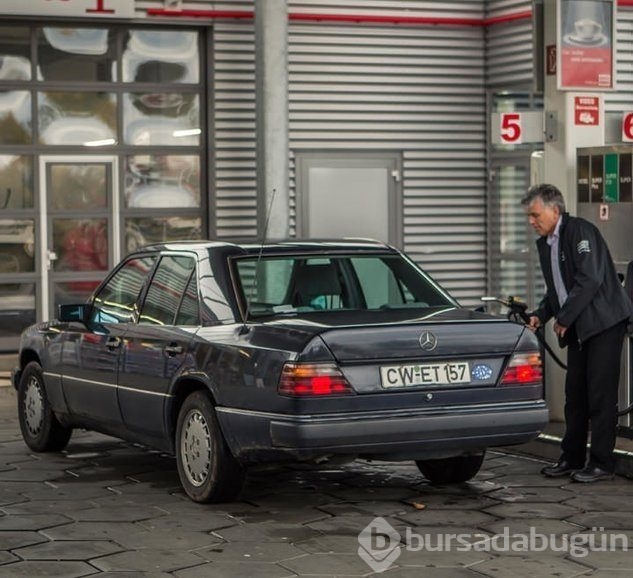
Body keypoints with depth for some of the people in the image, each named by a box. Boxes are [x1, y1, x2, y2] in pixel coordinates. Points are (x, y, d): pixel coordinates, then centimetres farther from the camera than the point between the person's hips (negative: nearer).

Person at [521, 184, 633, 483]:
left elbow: (590, 279, -22)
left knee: (601, 393, -6)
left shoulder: (580, 231, -14)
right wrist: (541, 315, 6)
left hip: (604, 322, -9)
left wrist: (564, 318, -16)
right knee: (575, 393, 10)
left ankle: (601, 463, -1)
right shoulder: (545, 243, 13)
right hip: (578, 327, 9)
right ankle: (572, 458, 18)